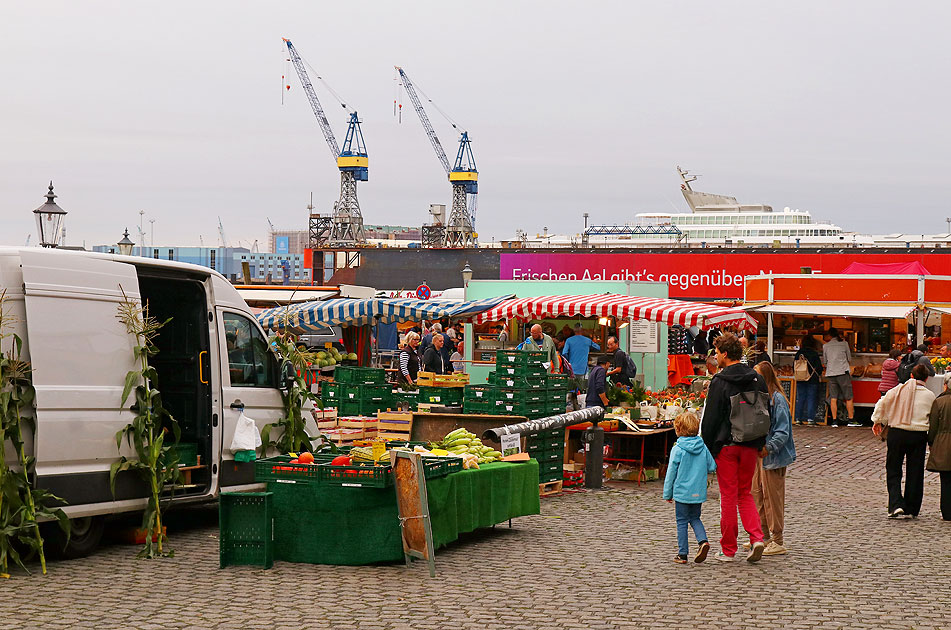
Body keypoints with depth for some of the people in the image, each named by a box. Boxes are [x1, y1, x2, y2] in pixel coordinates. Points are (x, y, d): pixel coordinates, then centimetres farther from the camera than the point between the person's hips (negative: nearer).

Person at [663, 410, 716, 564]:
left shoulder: (677, 449, -12)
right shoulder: (703, 447, -2)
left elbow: (671, 473, -6)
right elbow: (712, 467, 2)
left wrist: (667, 494, 3)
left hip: (682, 492, -4)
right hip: (699, 493, 4)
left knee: (682, 522, 6)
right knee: (695, 519, 19)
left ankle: (682, 554, 8)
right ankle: (703, 541, -4)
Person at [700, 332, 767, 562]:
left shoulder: (720, 382, -11)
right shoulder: (757, 379, 7)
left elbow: (710, 418, -11)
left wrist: (707, 448, -4)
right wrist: (760, 444, 17)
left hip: (726, 445, -5)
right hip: (750, 446, 5)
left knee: (728, 496, 2)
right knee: (745, 494, 16)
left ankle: (728, 550, 8)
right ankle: (757, 537, -3)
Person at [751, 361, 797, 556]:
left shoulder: (777, 400, -15)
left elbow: (782, 432, -18)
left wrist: (768, 447, -27)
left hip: (772, 455, -8)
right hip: (757, 453, 9)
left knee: (772, 497, -3)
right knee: (757, 494, 15)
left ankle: (777, 542, 5)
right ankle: (764, 537, 27)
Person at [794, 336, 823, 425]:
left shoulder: (798, 353, 2)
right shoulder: (814, 354, -9)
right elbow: (819, 367, -6)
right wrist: (819, 374, 14)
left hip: (800, 380, 4)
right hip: (812, 380, -4)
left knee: (800, 399, 8)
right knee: (811, 399, 1)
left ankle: (798, 418, 6)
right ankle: (810, 419, -2)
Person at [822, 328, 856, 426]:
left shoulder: (825, 346, 6)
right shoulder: (844, 343, 3)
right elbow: (849, 359, 9)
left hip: (830, 373, 2)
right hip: (843, 372, -2)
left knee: (833, 398, 3)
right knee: (848, 398, 3)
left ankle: (834, 420, 0)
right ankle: (851, 420, 3)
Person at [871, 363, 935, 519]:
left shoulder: (899, 390, 0)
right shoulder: (929, 396, -1)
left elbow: (881, 404, 0)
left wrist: (877, 421, 13)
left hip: (897, 434, 0)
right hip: (919, 436, 0)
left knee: (893, 471, 8)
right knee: (914, 473, 10)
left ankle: (896, 505, -8)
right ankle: (911, 510, 14)